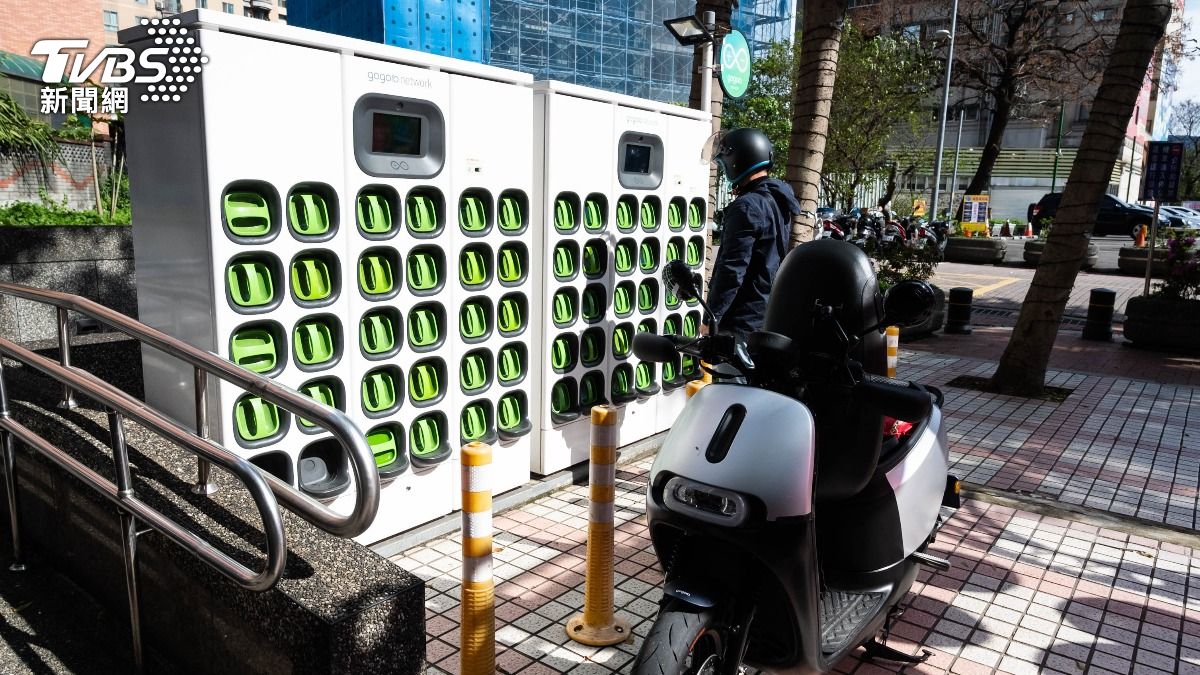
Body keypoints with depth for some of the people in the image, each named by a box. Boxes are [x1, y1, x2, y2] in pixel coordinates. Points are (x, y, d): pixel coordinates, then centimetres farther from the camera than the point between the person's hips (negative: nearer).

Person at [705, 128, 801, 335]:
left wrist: (711, 318, -18)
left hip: (742, 322, -10)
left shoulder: (747, 207, -17)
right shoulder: (778, 203, 14)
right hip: (769, 316, 10)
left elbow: (733, 269, -20)